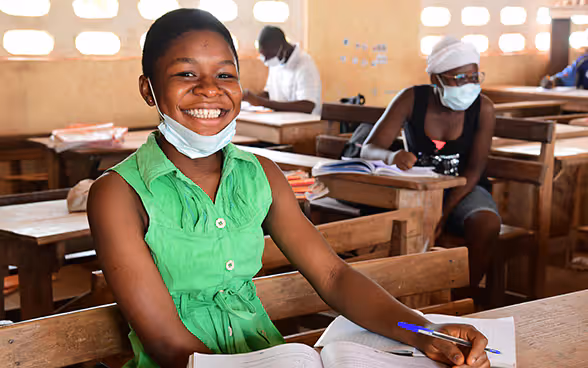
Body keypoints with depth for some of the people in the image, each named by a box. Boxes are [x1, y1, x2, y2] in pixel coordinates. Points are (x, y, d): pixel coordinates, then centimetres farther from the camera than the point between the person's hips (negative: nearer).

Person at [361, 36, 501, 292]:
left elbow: (473, 170, -11)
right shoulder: (412, 99, -11)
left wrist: (444, 213, -25)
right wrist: (392, 157, -40)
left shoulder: (483, 108, -11)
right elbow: (368, 149, -15)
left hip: (464, 189, 0)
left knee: (487, 225, -34)